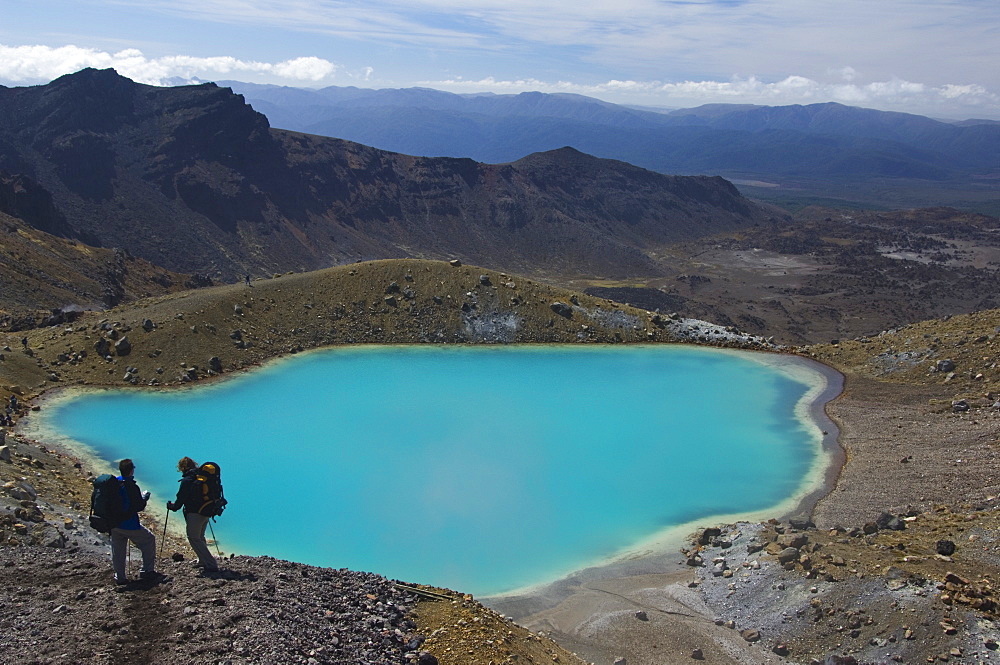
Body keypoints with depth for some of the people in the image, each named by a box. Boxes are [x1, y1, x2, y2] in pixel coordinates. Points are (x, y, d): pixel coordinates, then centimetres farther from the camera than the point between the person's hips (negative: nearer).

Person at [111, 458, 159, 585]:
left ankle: (119, 577, 19)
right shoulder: (131, 487, -20)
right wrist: (145, 497, 2)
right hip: (129, 525, -7)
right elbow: (139, 507, -15)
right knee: (149, 540, 9)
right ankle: (147, 570, 9)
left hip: (114, 524, 7)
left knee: (118, 550, 15)